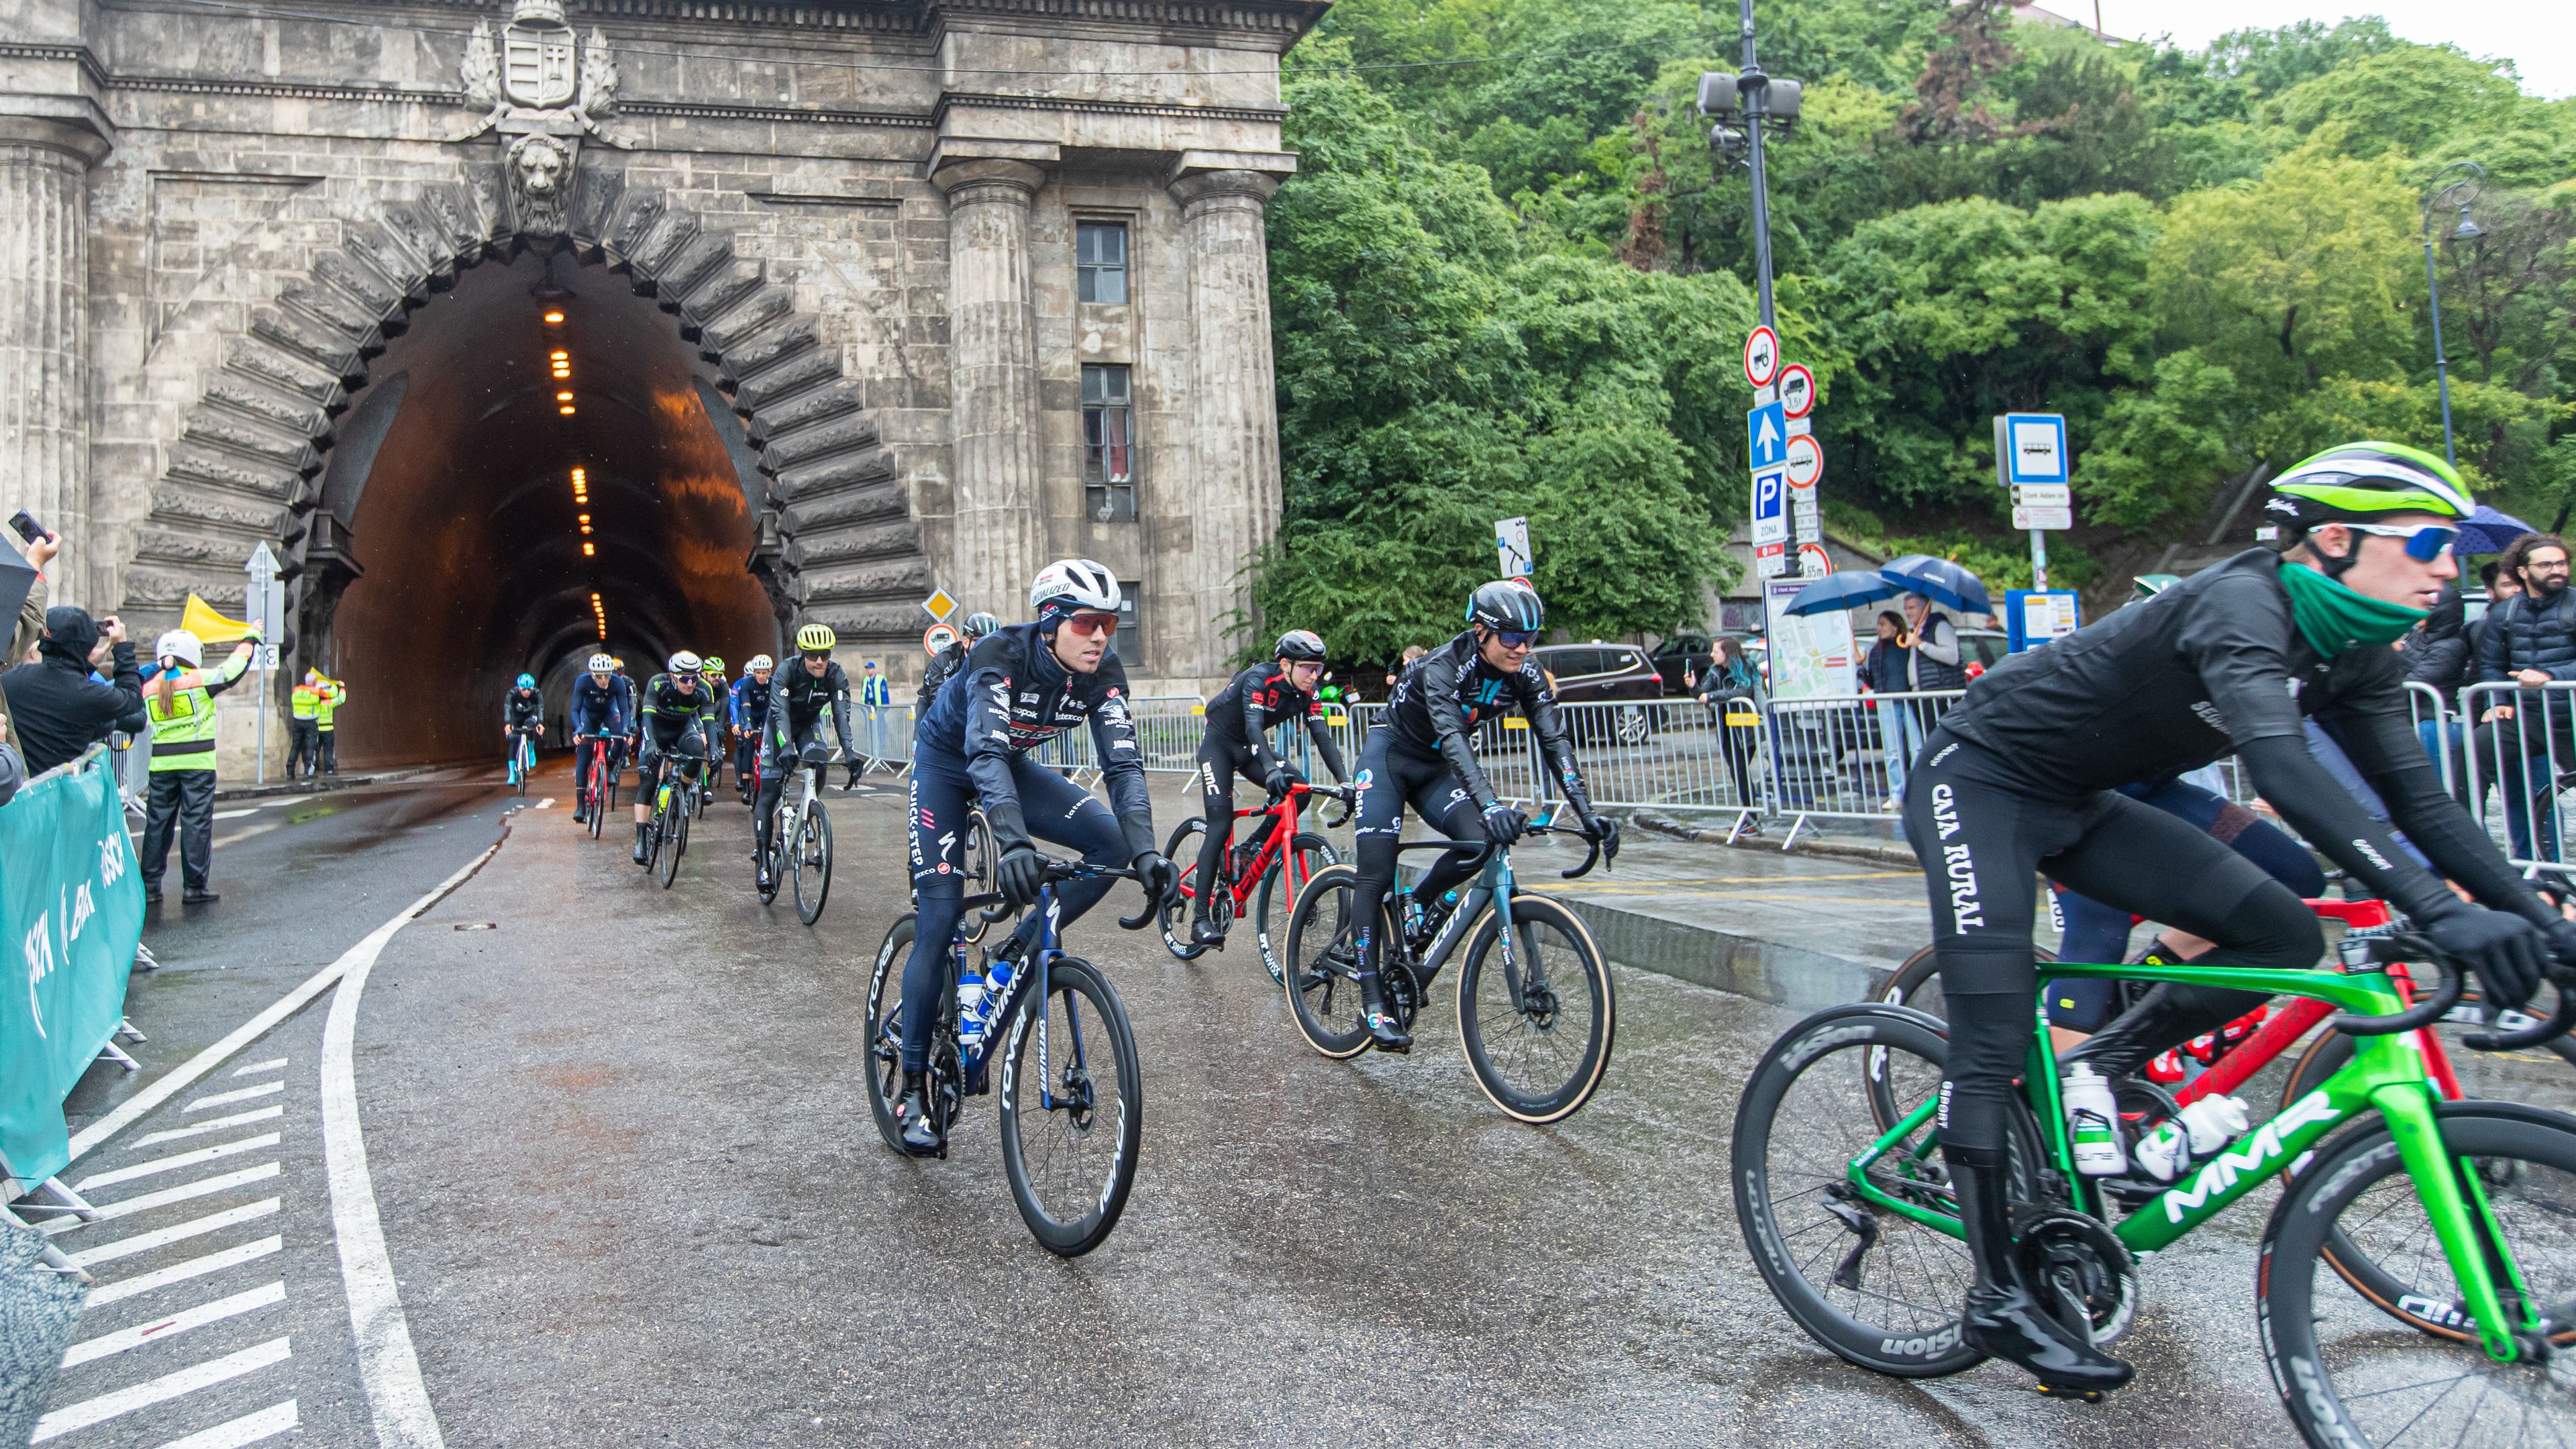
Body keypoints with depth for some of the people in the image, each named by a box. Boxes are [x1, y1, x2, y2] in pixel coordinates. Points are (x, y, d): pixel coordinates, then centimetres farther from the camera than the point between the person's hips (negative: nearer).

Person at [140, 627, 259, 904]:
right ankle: (195, 888, 1)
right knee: (196, 823, 0)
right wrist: (251, 639, 16)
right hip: (198, 762, -4)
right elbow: (233, 668, 2)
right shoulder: (200, 680, -6)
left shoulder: (150, 688, 6)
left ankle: (149, 885, 15)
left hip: (161, 764, 4)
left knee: (158, 822, 12)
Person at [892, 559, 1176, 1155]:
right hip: (946, 760, -5)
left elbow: (1124, 765, -26)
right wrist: (1013, 841, -63)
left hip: (1011, 764, 5)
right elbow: (985, 752, -47)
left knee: (1111, 841, -18)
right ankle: (912, 1089, 1)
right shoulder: (1001, 655, -34)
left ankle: (1009, 960, -4)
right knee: (939, 918, -11)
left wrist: (1145, 851, -42)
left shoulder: (1103, 672, -21)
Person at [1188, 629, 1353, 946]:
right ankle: (1200, 919, -16)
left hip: (1249, 749, 6)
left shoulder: (1307, 693, -11)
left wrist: (1345, 781, -28)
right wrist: (1271, 769, -58)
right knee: (1220, 825, -17)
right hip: (1218, 744, -6)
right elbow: (1254, 725, -42)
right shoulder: (1258, 679, -29)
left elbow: (1323, 738, -15)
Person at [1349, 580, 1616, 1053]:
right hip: (1390, 756, -5)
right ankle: (1372, 1001, -6)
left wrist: (1587, 814, -33)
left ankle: (1411, 916, 4)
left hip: (1436, 769, 5)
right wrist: (1491, 805, -59)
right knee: (1377, 876, -13)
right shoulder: (1442, 667, -31)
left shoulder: (1525, 676, -14)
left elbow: (1555, 742, -20)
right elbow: (1453, 737, -45)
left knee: (1479, 842, -22)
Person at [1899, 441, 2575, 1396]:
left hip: (2078, 802, 9)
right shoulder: (2242, 603, -27)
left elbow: (2418, 799, 1)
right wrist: (2439, 911, -49)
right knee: (1993, 1047, -13)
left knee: (2284, 935, -4)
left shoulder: (2351, 653, 0)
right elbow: (2281, 766, -42)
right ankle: (1998, 1301, -4)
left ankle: (2096, 1073, 9)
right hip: (1979, 780, -8)